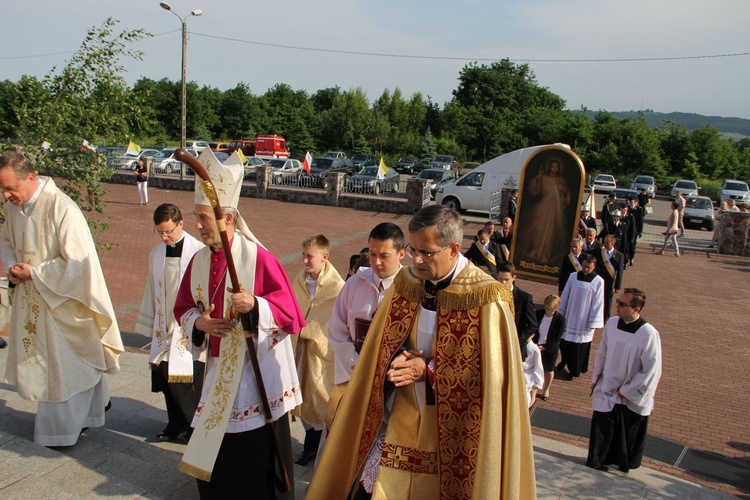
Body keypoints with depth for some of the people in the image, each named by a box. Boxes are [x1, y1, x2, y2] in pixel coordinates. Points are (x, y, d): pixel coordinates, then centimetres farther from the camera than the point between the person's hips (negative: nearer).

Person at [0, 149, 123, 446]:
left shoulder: (61, 208, -24)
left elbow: (77, 260, -24)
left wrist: (33, 272, -19)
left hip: (63, 300, -8)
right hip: (30, 299, 8)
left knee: (66, 364, 6)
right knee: (40, 361, 18)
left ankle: (64, 430, 23)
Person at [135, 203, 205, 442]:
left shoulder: (199, 252, -14)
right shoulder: (156, 254, 4)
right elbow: (152, 291, 12)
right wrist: (151, 325, 15)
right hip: (165, 328, 5)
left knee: (190, 381, 0)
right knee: (165, 378, 10)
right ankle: (175, 425, 28)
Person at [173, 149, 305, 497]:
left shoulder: (258, 258, -17)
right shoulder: (198, 261, 2)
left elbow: (288, 309, -15)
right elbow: (183, 308, 11)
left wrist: (254, 305, -33)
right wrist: (198, 322, -10)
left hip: (257, 372, -6)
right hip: (218, 368, 6)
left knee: (257, 453, 6)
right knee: (213, 451, 16)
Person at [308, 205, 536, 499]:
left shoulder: (485, 302, -16)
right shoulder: (405, 285, -1)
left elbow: (492, 376, -14)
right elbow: (379, 350, 8)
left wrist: (428, 371, -17)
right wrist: (396, 363, -14)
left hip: (452, 436, -4)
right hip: (397, 426, 4)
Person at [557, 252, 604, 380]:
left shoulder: (598, 282, -12)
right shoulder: (573, 277, -4)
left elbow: (598, 304, -9)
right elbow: (564, 296, 5)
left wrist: (593, 323, -9)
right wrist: (560, 313, 8)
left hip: (584, 321, -3)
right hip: (569, 318, 3)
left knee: (579, 348, 7)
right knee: (564, 344, 14)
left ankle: (574, 371, 26)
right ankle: (565, 361, 42)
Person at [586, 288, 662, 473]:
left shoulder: (649, 334, -21)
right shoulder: (611, 324, -7)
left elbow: (652, 371, -15)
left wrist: (626, 391, -11)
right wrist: (595, 379, 9)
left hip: (632, 398, -3)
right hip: (606, 392, 3)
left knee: (630, 435, 16)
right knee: (601, 431, 11)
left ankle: (624, 463, 40)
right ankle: (597, 461, 32)